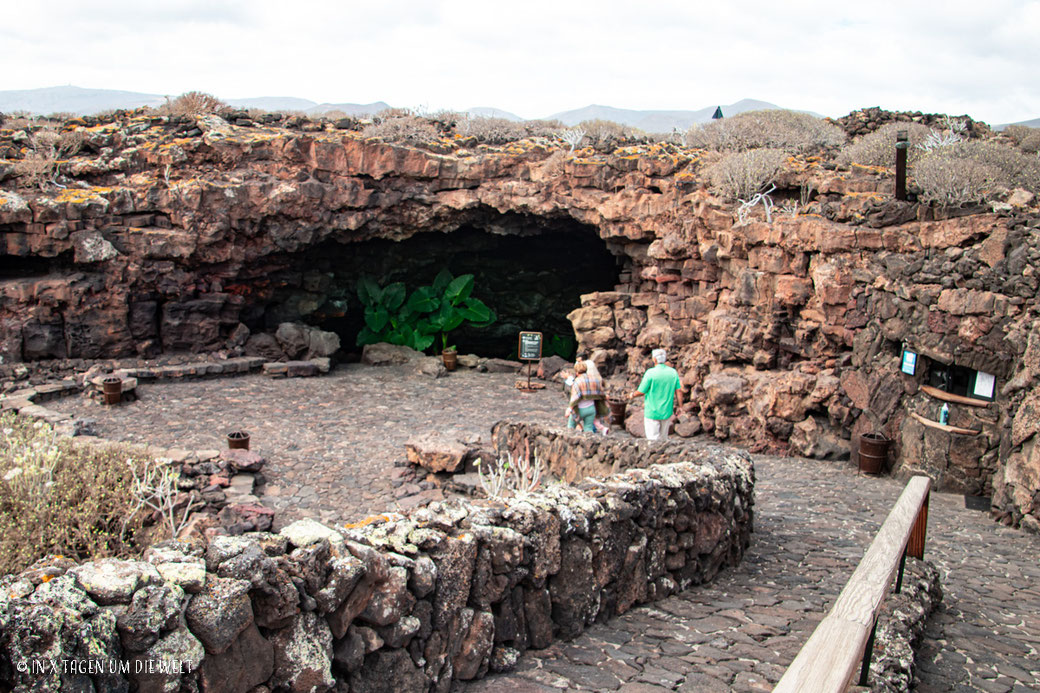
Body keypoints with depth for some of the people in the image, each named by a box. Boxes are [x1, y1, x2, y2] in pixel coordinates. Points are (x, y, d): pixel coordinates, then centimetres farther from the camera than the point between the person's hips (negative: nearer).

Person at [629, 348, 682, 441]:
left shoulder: (650, 373, -15)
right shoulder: (673, 372, -3)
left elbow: (641, 392, -10)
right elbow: (679, 391, -1)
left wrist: (632, 395, 10)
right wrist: (680, 406, 9)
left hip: (652, 412, -5)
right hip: (667, 412, 5)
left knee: (653, 440, 0)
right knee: (663, 438, 19)